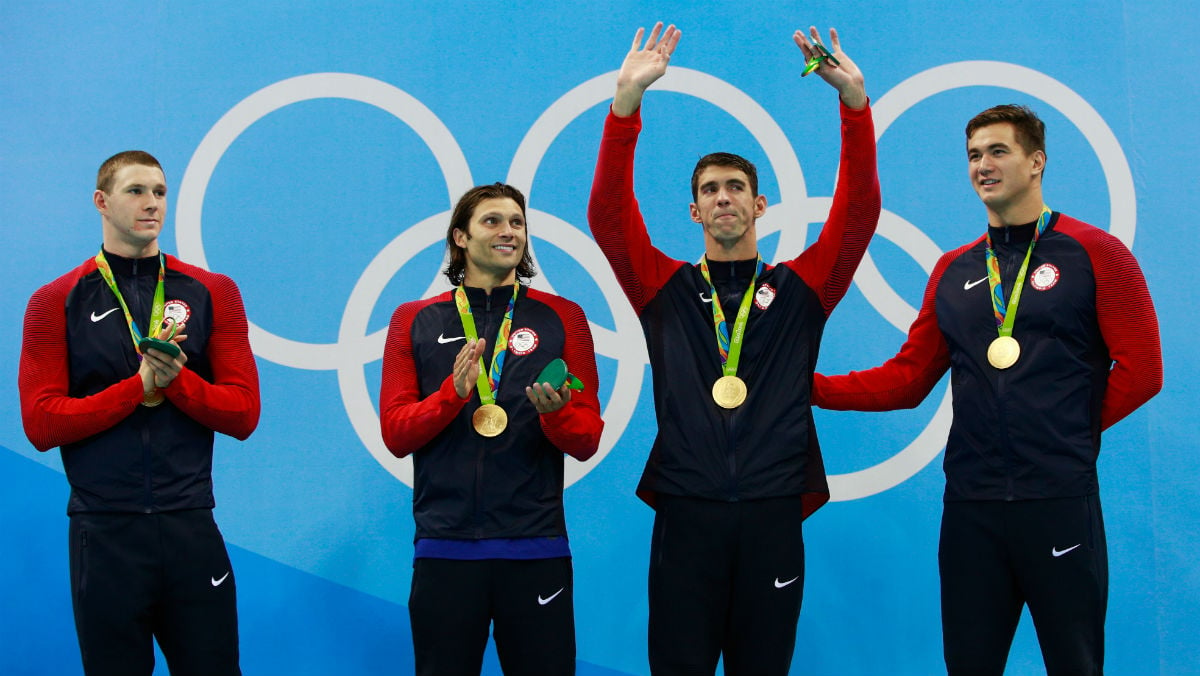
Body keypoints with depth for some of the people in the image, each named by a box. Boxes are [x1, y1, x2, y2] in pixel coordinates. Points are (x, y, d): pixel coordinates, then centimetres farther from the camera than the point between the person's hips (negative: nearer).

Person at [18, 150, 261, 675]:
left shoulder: (212, 293, 7)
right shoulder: (55, 303, 3)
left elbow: (243, 413, 2)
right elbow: (41, 423, -6)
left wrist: (176, 380, -14)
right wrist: (140, 386, -12)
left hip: (191, 527, 1)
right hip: (104, 530, -1)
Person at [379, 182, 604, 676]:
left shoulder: (561, 317, 7)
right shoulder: (415, 321, 8)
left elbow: (587, 442, 5)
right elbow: (395, 435, 2)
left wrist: (555, 412, -17)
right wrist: (453, 392, -14)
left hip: (536, 546, 0)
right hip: (445, 545, 0)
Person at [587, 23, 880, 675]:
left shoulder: (799, 287, 11)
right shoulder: (666, 289, 10)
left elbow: (859, 209, 0)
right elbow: (607, 213, -2)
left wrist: (853, 97, -9)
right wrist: (628, 98, -12)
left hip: (772, 514, 1)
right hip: (686, 515, 0)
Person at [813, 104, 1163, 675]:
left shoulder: (1095, 254, 0)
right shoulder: (953, 271, 14)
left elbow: (1140, 370, -4)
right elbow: (908, 378, 11)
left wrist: (1070, 432, -1)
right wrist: (813, 388, 1)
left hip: (1059, 499, -4)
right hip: (970, 502, 4)